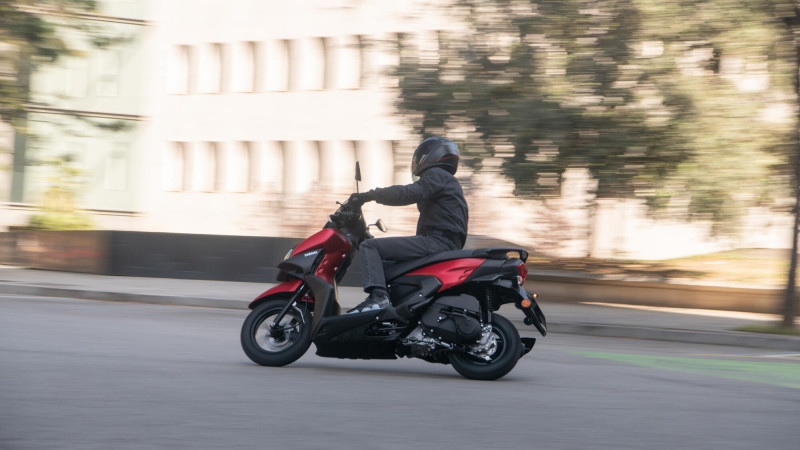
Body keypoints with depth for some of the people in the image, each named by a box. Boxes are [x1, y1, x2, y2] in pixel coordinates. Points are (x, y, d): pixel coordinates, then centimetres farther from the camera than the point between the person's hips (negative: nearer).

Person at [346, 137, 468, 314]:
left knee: (369, 247, -18)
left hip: (436, 241, -11)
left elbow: (408, 193, -18)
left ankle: (378, 295, -37)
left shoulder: (436, 175, -1)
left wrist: (369, 195, -16)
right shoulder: (450, 181, 31)